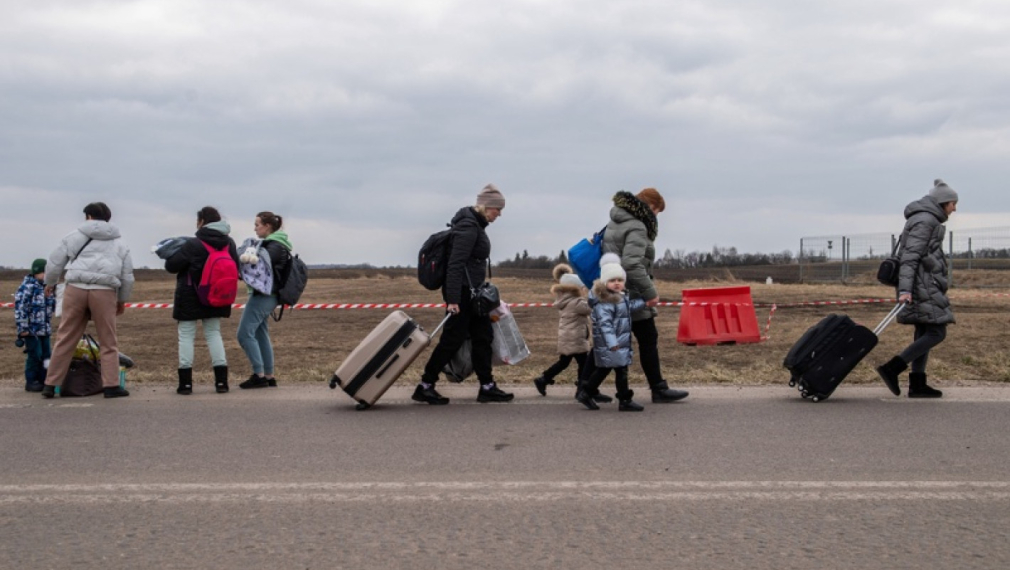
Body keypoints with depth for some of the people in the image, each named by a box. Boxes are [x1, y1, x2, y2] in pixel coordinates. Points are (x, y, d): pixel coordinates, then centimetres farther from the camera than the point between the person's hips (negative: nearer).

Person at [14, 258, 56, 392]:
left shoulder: (46, 287, 11)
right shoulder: (28, 287, -13)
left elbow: (52, 306, 22)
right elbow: (20, 307, -17)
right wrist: (23, 327, -18)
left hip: (45, 329, 8)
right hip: (32, 330, -8)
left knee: (46, 355, 10)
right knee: (34, 355, -5)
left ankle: (43, 380, 19)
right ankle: (31, 382, 6)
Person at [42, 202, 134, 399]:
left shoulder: (74, 236, 13)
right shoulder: (119, 243, 15)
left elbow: (54, 263, 17)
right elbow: (127, 276, 16)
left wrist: (50, 283, 35)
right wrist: (122, 299, 28)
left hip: (75, 289, 1)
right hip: (104, 292, 0)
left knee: (65, 339, 7)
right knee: (108, 342, 7)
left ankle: (50, 385, 11)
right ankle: (111, 385, 3)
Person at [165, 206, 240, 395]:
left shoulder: (192, 245, -17)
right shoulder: (229, 243, 1)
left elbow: (171, 265, -13)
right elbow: (235, 268, 12)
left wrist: (171, 254, 7)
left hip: (190, 298, -5)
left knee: (186, 336, 3)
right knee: (213, 334, 13)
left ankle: (185, 383, 1)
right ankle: (221, 380, 6)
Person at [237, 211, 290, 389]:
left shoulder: (275, 246, -12)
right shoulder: (272, 244, 18)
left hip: (263, 295, -10)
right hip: (265, 295, 10)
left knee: (245, 333, -10)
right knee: (261, 334, 12)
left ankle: (259, 375, -9)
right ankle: (269, 376, 14)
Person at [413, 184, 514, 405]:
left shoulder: (475, 224, 12)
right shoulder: (468, 227, -17)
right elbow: (455, 264, -23)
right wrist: (452, 299, -26)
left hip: (472, 291, 10)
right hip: (462, 291, -10)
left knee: (483, 336, 10)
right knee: (452, 338, -4)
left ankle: (487, 387, 16)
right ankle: (425, 386, 5)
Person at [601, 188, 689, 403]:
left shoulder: (615, 222, 15)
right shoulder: (636, 228, -14)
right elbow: (632, 265, -26)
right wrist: (650, 292, -22)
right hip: (632, 295, -9)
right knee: (648, 341, 0)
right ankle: (659, 389, 6)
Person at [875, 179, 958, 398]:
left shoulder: (927, 219, 21)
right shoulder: (925, 220, -11)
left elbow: (913, 255, 23)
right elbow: (910, 256, -19)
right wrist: (905, 289, -27)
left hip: (924, 285, 10)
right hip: (922, 285, -10)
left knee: (924, 333, 8)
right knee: (936, 332, -11)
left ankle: (917, 384, 8)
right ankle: (892, 368, -15)